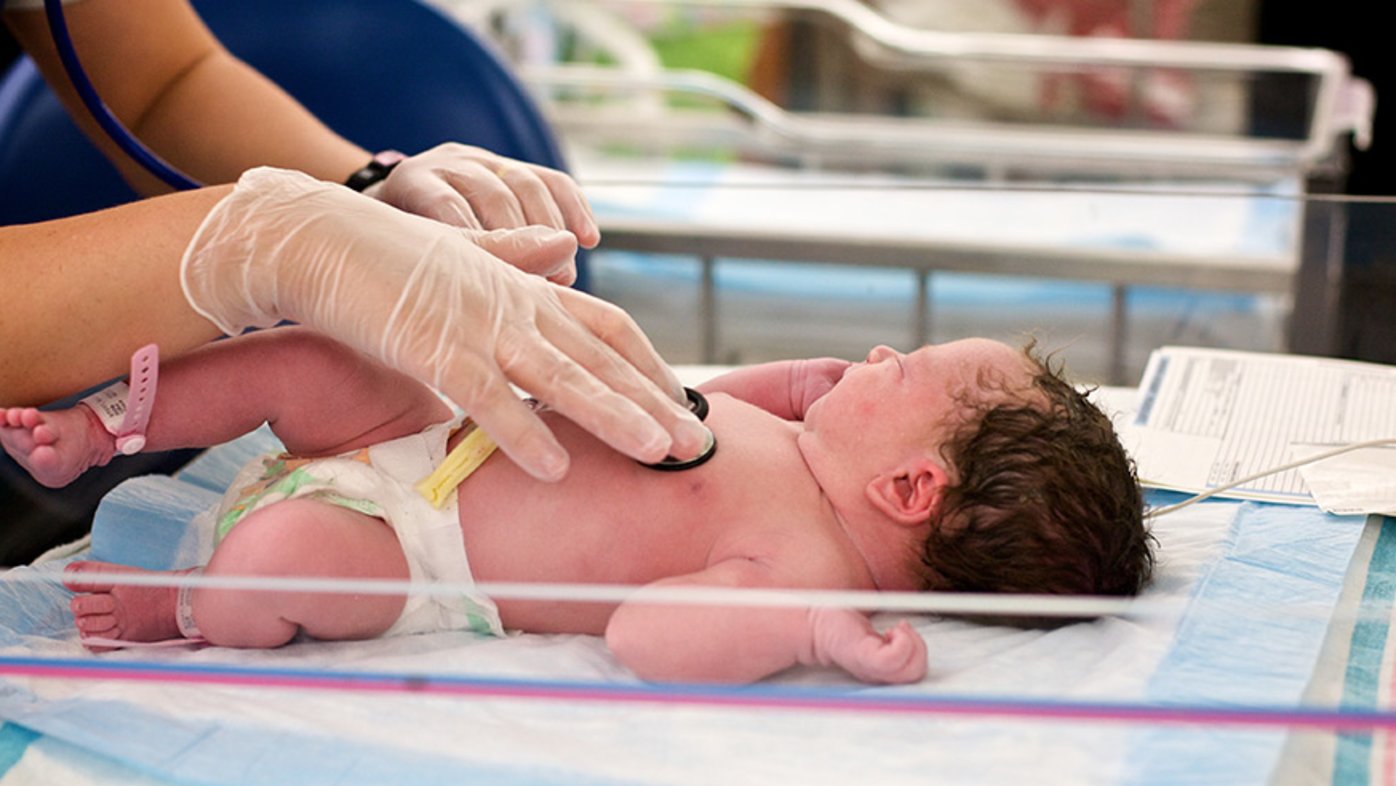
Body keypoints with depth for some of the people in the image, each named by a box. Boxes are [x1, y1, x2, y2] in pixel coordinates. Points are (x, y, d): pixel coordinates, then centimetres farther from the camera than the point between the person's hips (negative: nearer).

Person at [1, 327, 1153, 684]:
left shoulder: (809, 571, -28)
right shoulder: (805, 444, 0)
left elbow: (643, 631, -41)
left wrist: (810, 631, -52)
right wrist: (823, 380, 10)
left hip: (413, 554, -8)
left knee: (282, 557, -31)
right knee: (301, 359, 5)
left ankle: (179, 610, 5)